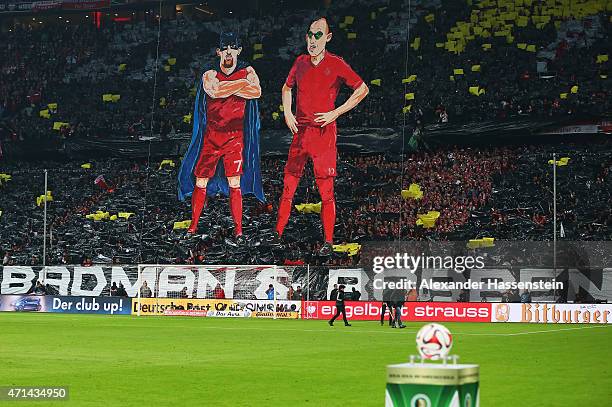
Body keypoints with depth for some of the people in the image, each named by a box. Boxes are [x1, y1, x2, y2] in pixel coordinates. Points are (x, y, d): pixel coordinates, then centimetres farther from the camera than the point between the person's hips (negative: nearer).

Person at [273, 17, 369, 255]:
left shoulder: (335, 64, -5)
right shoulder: (300, 62, 11)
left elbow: (362, 89, -2)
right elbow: (287, 87, 29)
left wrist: (336, 113, -7)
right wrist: (287, 113, 13)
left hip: (323, 132, -5)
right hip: (300, 131, 5)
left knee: (326, 191, -4)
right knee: (288, 186, 7)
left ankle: (328, 242, 0)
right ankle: (278, 234, 16)